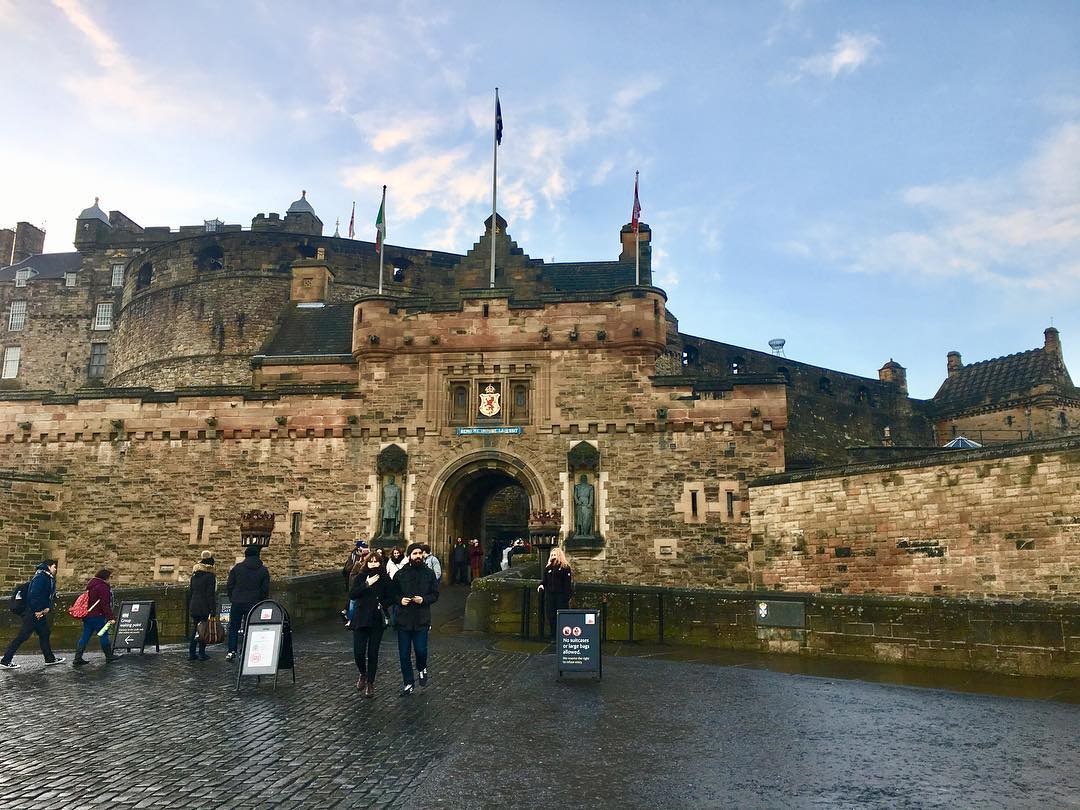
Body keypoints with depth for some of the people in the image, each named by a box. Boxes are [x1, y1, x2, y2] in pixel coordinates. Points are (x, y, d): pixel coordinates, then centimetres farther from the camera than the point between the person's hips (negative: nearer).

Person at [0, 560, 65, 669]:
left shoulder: (50, 579, 15)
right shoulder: (41, 577, -15)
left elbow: (51, 597, 14)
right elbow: (34, 594, -25)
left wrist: (48, 608, -3)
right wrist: (37, 611, -21)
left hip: (41, 613, 10)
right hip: (33, 613, -10)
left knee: (44, 635, 14)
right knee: (22, 636, -5)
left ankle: (50, 659, 22)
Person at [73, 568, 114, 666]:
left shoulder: (90, 585, 15)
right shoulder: (102, 587, -16)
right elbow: (105, 604, -19)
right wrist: (110, 617, -17)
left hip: (87, 615, 9)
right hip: (97, 616, -9)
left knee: (85, 636, 10)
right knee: (103, 635, 3)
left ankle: (77, 659, 8)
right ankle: (109, 656, 12)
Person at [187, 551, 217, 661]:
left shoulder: (194, 574, 10)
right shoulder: (210, 575, -11)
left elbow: (189, 592, 15)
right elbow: (211, 594, -14)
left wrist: (189, 607, 22)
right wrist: (212, 610, -12)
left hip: (193, 607, 6)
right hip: (205, 608, -6)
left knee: (194, 629, 13)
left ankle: (191, 653, 15)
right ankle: (202, 653, 3)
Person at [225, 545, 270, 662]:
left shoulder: (237, 567, 2)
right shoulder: (264, 570, 2)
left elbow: (229, 586, 2)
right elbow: (265, 590, 2)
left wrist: (232, 599, 15)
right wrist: (260, 603, 14)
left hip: (237, 603, 0)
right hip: (253, 604, 0)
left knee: (233, 628, 11)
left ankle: (231, 651, 2)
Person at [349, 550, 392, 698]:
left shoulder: (385, 579, 2)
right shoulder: (360, 577, 1)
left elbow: (389, 597, 6)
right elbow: (352, 594, -12)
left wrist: (383, 605, -14)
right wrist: (367, 584, -22)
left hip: (377, 620, 0)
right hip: (360, 619, 0)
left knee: (373, 653, 2)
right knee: (358, 652, -4)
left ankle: (370, 684, 17)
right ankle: (363, 674, 27)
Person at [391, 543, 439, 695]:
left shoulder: (429, 573, 3)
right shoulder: (400, 574, 3)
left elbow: (435, 594, 5)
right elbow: (392, 594, 8)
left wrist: (424, 599, -13)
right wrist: (400, 600, -12)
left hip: (422, 619, -1)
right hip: (403, 619, 1)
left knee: (421, 650, -5)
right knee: (404, 654, 6)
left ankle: (421, 669, 29)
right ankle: (407, 683, 20)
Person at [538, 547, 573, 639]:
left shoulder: (565, 567, -2)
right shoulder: (548, 568, 14)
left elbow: (568, 582, -6)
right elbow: (544, 580, 14)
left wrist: (567, 595, -13)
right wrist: (541, 585, -8)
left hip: (561, 595, -5)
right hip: (550, 595, 5)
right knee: (551, 617, 7)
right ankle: (554, 636, 15)